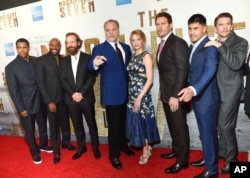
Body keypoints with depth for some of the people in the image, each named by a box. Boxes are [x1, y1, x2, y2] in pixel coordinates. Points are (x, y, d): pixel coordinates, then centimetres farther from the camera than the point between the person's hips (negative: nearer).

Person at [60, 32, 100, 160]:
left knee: (91, 124, 9)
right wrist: (72, 94, -12)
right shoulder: (64, 61, 10)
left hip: (86, 98, -3)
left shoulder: (88, 58, -1)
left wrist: (81, 93, -17)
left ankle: (95, 147, 27)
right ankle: (81, 147, 30)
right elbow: (63, 80, 3)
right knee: (77, 125, 13)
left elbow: (92, 78, -8)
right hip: (71, 99, 3)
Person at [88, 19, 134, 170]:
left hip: (126, 92, 5)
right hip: (112, 93, -5)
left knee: (123, 122, 20)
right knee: (113, 125, 3)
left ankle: (123, 145, 41)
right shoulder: (99, 48, -7)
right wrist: (95, 64, -44)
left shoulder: (126, 47, 9)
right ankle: (114, 155, 19)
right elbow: (91, 68, -21)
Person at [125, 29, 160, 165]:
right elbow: (131, 77, 11)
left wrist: (140, 97, -18)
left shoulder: (146, 56, -8)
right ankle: (147, 148, 29)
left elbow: (150, 79, -15)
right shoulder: (132, 56, 11)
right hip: (132, 95, 6)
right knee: (136, 122, 11)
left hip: (142, 94, -6)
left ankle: (146, 151, 21)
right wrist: (133, 96, 5)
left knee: (143, 121, 4)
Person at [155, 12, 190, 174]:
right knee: (172, 126, 20)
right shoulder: (162, 44, 13)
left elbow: (182, 70, -20)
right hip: (166, 94, 9)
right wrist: (162, 90, 15)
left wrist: (175, 95, -23)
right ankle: (176, 150, 37)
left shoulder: (178, 43, -14)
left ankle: (182, 160, 18)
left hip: (175, 95, -8)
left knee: (180, 127, 3)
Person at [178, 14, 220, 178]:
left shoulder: (210, 47, -15)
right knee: (204, 132, 21)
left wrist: (193, 89, -41)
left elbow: (209, 71, -28)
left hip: (207, 98, -8)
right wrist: (190, 91, 10)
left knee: (209, 133, 3)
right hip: (196, 97, 8)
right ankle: (208, 158, 40)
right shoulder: (193, 47, 13)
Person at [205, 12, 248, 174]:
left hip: (230, 90, -5)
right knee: (221, 125, 16)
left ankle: (232, 160, 15)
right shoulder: (213, 44, 10)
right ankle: (222, 152, 35)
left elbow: (236, 64, -23)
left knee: (226, 126, -3)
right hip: (216, 90, 5)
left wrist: (220, 46, -24)